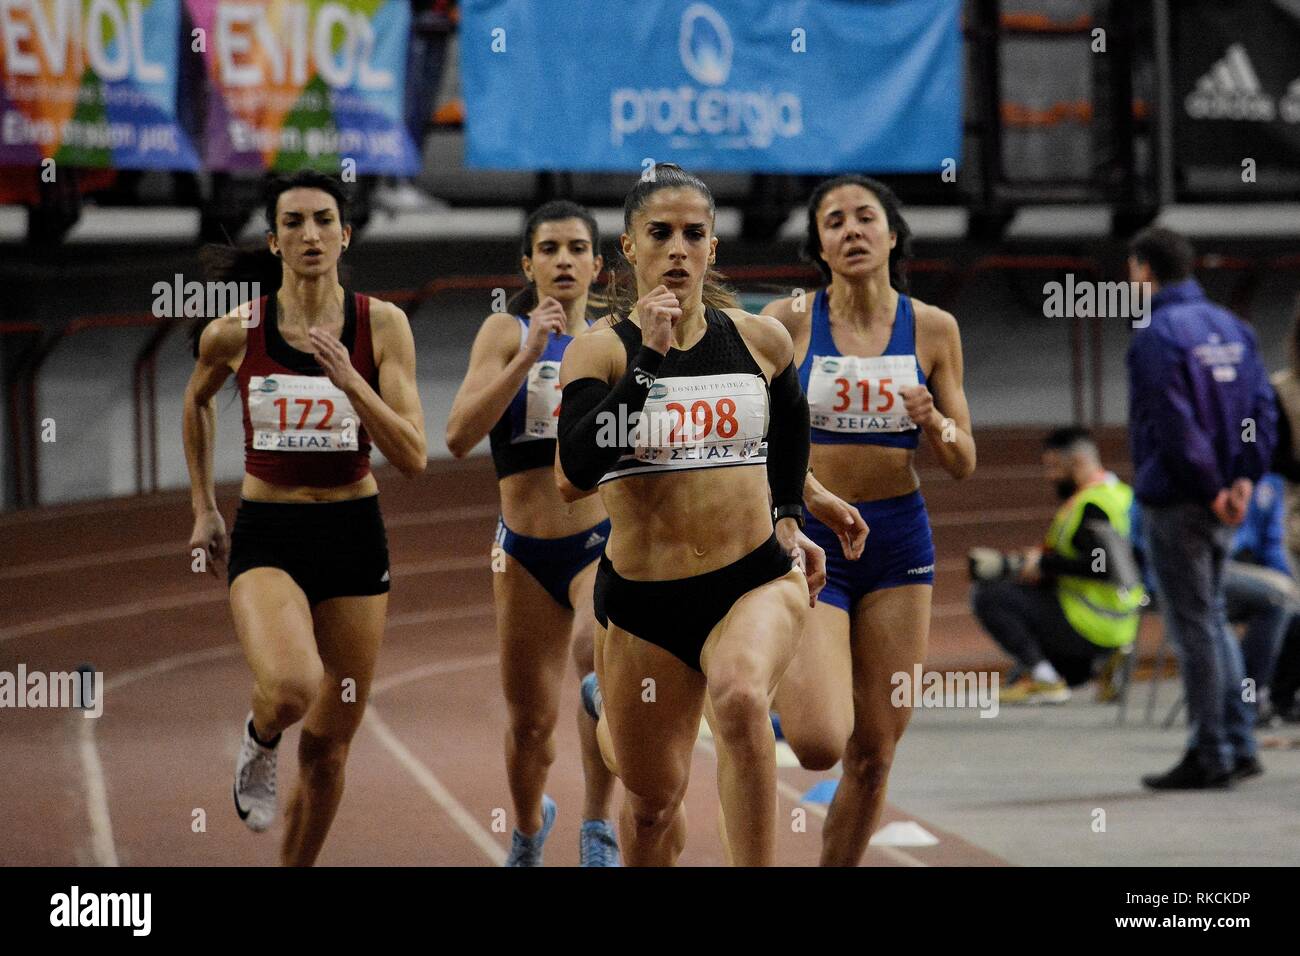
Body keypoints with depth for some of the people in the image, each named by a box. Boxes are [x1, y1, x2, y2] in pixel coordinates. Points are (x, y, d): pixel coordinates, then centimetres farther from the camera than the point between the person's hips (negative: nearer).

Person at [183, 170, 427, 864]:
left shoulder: (382, 325, -6)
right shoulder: (236, 332, -6)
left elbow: (413, 458, -11)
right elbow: (197, 401, 17)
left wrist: (349, 380, -23)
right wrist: (203, 509, 18)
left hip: (354, 537, 2)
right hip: (266, 537, -2)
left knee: (328, 745, 8)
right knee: (292, 687, -31)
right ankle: (259, 741, 5)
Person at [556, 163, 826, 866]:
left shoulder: (760, 340, 3)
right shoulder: (600, 350, -6)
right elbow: (574, 473, -22)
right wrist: (647, 359, -22)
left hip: (757, 578, 0)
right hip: (642, 602, 0)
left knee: (739, 697, -34)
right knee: (652, 803, 10)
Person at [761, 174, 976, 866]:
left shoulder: (932, 328, 1)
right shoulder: (787, 322, -5)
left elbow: (962, 465, 4)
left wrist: (934, 422, -16)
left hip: (898, 543, 3)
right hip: (806, 541, -3)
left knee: (872, 757, 3)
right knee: (819, 744, -18)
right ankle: (781, 696, 17)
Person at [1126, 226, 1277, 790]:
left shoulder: (1155, 336, -14)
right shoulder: (1231, 327, 11)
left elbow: (1175, 426, -20)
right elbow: (1262, 409, 6)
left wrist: (1212, 490, -13)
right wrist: (1243, 479, 0)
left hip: (1177, 503, -8)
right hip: (1222, 507, 8)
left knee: (1193, 627, -3)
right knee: (1212, 619, 17)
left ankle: (1210, 757, -1)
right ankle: (1238, 744, 15)